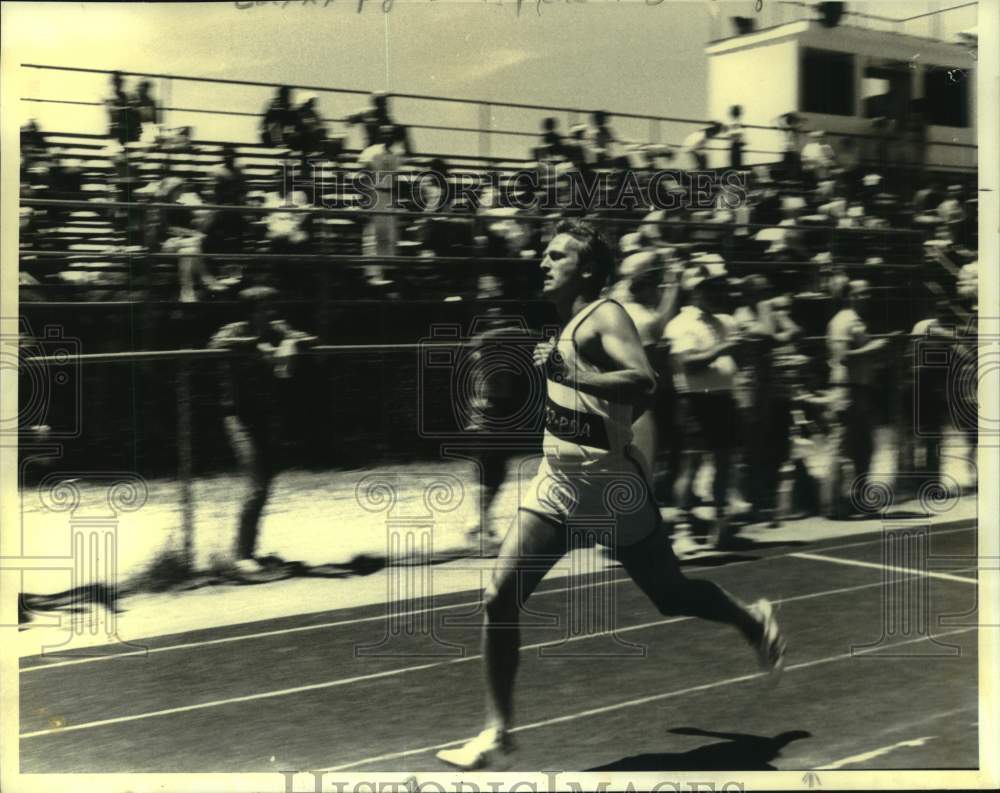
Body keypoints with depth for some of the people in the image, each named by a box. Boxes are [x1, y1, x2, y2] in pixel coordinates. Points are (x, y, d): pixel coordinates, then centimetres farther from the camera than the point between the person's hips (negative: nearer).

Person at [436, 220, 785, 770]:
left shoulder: (605, 316, -14)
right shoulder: (562, 327, 11)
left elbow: (643, 382, -32)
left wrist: (566, 375, -38)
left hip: (612, 486, -7)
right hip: (556, 484, 7)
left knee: (670, 596, 12)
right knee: (500, 598, -6)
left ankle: (754, 621, 43)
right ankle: (498, 730, 3)